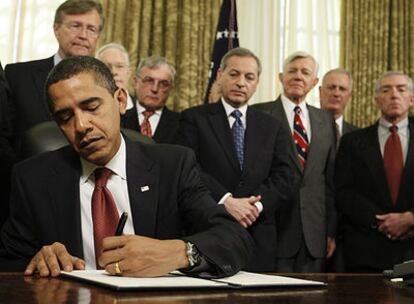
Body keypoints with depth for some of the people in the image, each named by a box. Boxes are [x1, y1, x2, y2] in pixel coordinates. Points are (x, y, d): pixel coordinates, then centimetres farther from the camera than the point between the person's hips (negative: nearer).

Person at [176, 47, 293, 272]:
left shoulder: (273, 128, 14)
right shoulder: (194, 119, 4)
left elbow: (282, 180, 6)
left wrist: (256, 206, -13)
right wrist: (225, 201, -19)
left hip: (258, 239, 3)